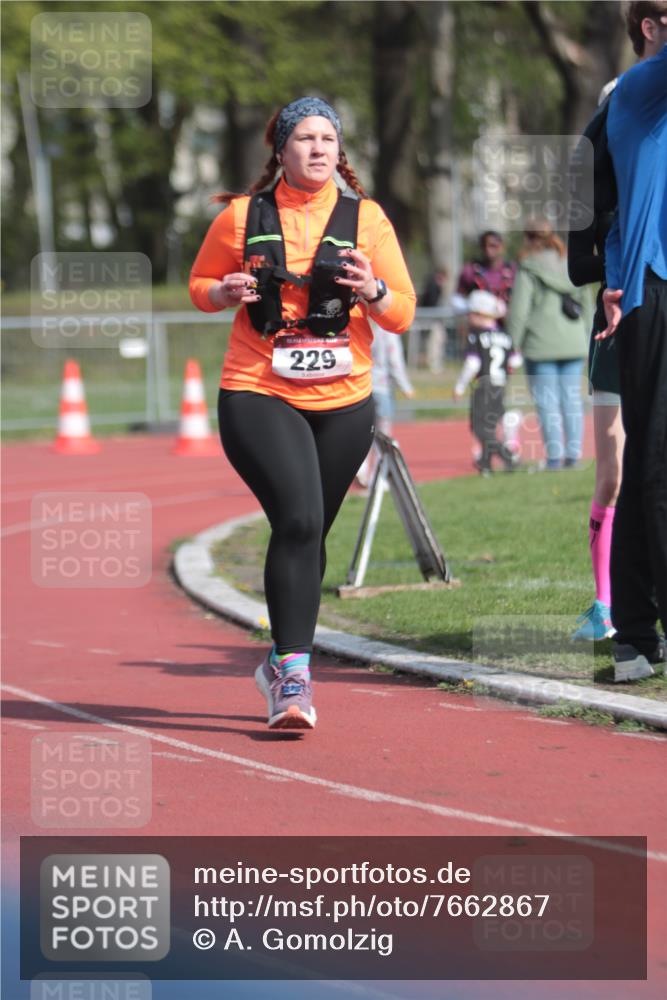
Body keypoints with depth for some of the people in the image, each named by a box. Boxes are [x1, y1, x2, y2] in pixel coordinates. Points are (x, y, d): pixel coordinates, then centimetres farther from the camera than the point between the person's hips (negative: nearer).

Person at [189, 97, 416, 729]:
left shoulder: (365, 219, 5)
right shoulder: (242, 216, 3)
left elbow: (403, 315, 5)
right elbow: (199, 285, 15)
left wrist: (371, 288, -16)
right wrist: (228, 292, -7)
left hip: (343, 402, 3)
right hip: (258, 396, -3)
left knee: (309, 534, 10)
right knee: (298, 520, -21)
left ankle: (283, 663, 28)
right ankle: (294, 674, -20)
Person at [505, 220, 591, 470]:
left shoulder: (528, 271, -7)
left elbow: (518, 311, -10)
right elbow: (586, 303, 15)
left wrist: (513, 343, -2)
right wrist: (584, 337, 22)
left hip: (541, 346, -5)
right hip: (573, 345, 5)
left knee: (547, 402, -1)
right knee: (572, 399, 10)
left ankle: (554, 455, -5)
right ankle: (573, 453, 9)